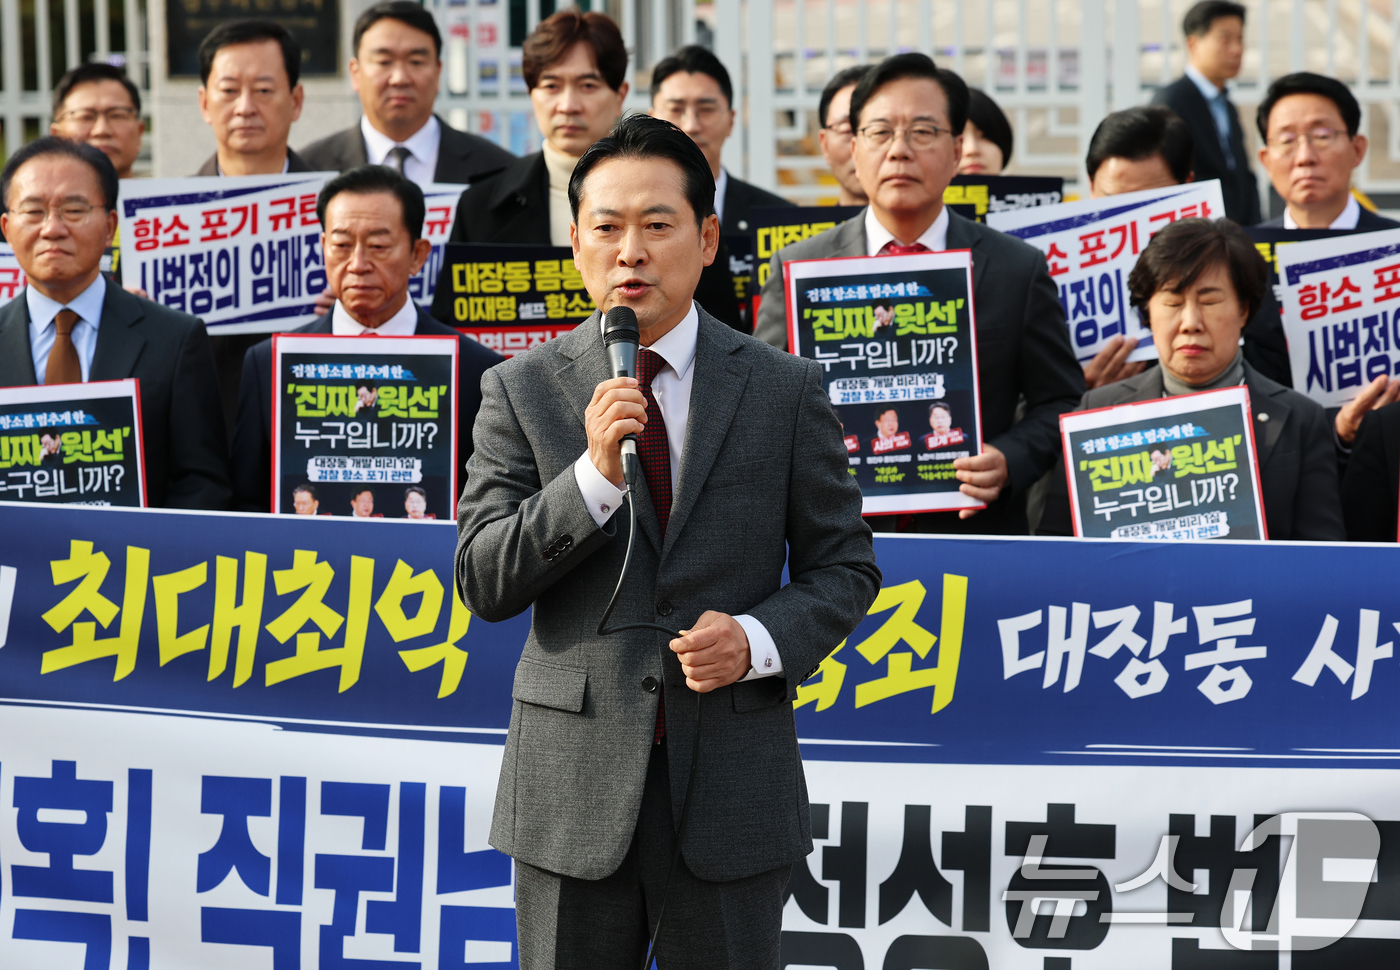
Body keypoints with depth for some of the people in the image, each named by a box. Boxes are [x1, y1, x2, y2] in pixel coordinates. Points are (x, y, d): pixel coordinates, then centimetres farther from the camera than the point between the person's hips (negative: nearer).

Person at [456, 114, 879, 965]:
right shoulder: (522, 390, 3)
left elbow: (844, 567, 7)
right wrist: (595, 473, -16)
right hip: (574, 792, 0)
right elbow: (483, 583, -3)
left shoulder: (784, 390, 3)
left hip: (732, 794, 0)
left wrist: (758, 640, -13)